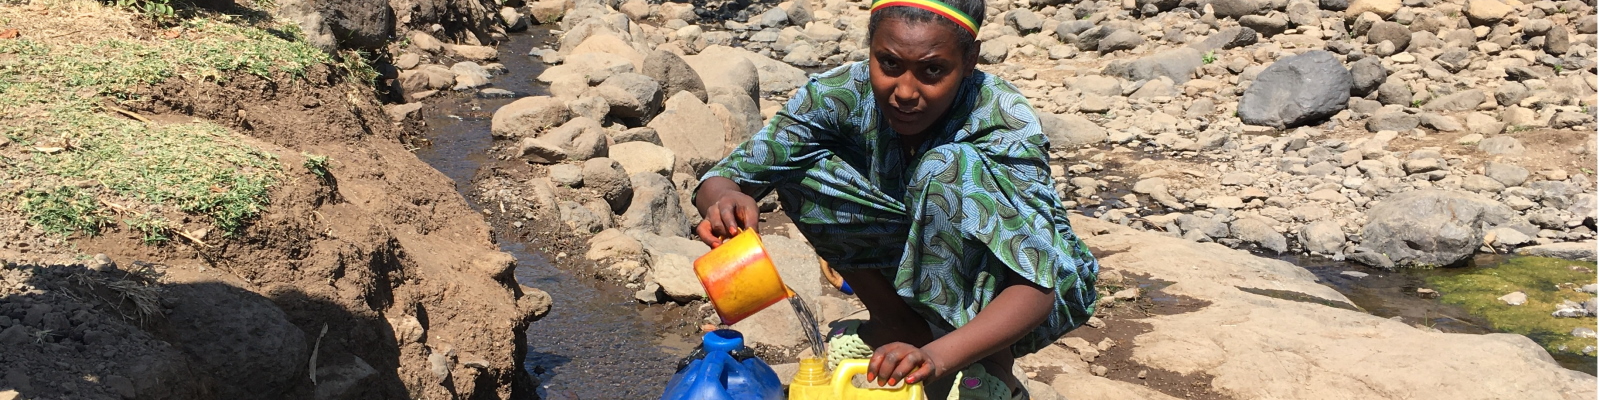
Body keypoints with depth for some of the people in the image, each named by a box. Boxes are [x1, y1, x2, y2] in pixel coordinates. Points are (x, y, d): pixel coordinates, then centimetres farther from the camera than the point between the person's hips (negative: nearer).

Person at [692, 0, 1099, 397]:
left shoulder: (1006, 123, -28)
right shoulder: (846, 93, -19)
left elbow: (1035, 288, -36)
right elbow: (719, 180, -20)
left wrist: (936, 357, -53)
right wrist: (726, 199, -45)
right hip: (925, 268, 4)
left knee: (949, 167, -32)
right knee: (805, 166, -18)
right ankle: (900, 325, -1)